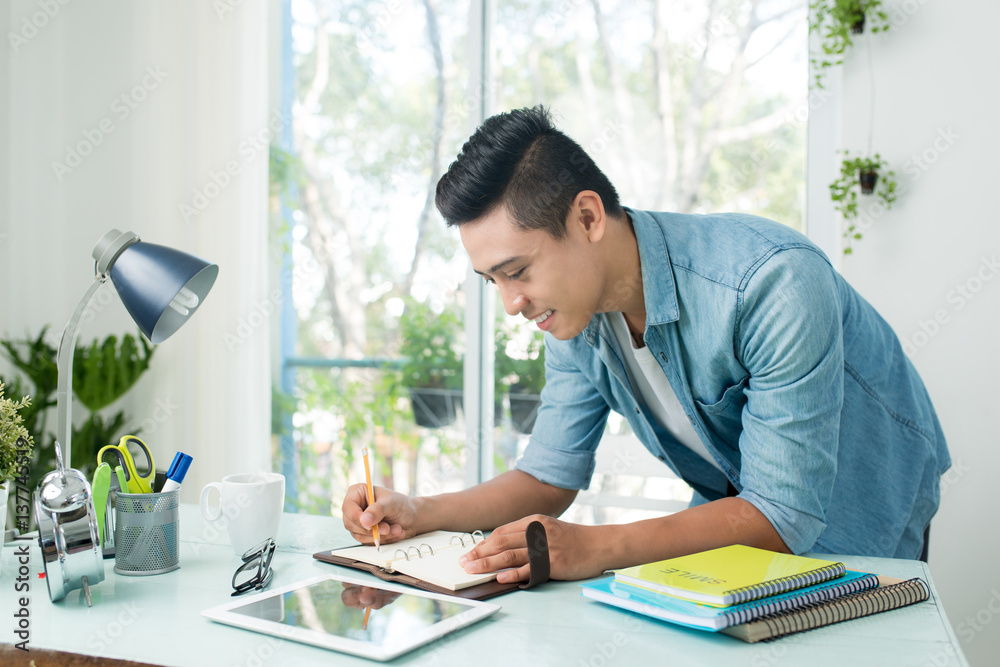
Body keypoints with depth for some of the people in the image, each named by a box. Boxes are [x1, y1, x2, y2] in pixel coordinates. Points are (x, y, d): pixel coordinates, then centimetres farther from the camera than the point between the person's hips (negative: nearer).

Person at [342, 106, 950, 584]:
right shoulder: (575, 317, -12)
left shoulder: (774, 284, -34)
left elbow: (784, 518, -33)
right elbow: (551, 478, -3)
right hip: (738, 511, 4)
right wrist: (421, 513, -19)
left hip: (859, 525, -4)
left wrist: (596, 548, -43)